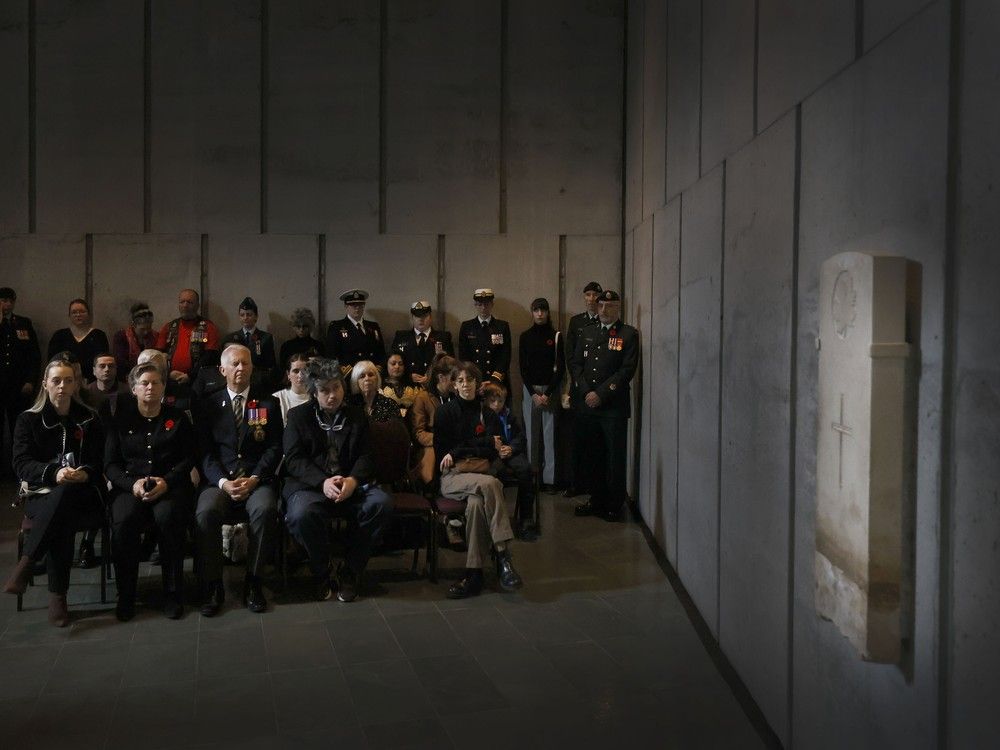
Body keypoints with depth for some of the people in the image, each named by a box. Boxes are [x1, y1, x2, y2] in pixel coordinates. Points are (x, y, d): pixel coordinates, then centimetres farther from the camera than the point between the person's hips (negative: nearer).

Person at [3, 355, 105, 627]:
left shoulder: (89, 420, 12)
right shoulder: (29, 419, 9)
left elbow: (99, 464, 7)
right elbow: (22, 463, -3)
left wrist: (85, 473, -19)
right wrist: (54, 473, -24)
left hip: (81, 494, 0)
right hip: (40, 495, 0)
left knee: (64, 497, -38)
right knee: (61, 522, -37)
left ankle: (26, 563, -32)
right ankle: (57, 595, -31)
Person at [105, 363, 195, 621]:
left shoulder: (177, 418, 12)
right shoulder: (121, 419, 13)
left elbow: (188, 459, 6)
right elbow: (110, 464, 8)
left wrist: (167, 482, -12)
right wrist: (132, 483, -12)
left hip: (171, 486, -1)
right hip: (130, 486, 1)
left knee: (167, 516, -35)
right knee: (123, 521, -32)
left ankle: (173, 594, -21)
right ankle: (125, 596, -16)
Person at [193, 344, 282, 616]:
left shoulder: (268, 403, 11)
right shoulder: (207, 405, 11)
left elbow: (274, 448, 4)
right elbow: (205, 452, 4)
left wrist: (254, 479, -11)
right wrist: (223, 481, -13)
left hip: (257, 479, 0)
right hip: (220, 480, 0)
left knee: (265, 510, -33)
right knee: (206, 512, -31)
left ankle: (253, 582, -17)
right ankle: (212, 586, -18)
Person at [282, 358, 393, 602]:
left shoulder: (356, 415, 16)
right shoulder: (298, 415, 9)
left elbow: (365, 456, 7)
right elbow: (294, 459, -3)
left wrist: (353, 480, -16)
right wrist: (322, 482, -21)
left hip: (350, 484, 3)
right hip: (310, 485, -2)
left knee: (382, 502, -27)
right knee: (302, 513, -37)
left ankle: (351, 571, -10)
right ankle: (321, 571, -9)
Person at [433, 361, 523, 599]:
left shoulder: (488, 414, 16)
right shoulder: (445, 412, 11)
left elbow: (492, 452, 3)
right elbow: (441, 452, 4)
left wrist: (458, 452, -4)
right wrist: (477, 448, -1)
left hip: (480, 472, 2)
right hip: (452, 477, -2)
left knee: (476, 502, -36)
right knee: (490, 484, -36)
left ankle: (474, 574, -34)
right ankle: (503, 556, -36)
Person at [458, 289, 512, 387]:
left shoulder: (502, 326, 6)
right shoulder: (466, 327, 9)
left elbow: (505, 356, 0)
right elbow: (463, 356, 5)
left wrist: (495, 379, -12)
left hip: (498, 382, 0)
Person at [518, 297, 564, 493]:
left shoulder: (556, 336, 3)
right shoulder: (525, 337, 7)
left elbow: (560, 367, 0)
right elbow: (522, 367, 4)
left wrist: (548, 393, -9)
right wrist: (533, 394, -6)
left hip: (551, 389, -1)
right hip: (530, 389, 1)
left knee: (550, 433, -3)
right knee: (531, 433, 0)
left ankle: (549, 478, 0)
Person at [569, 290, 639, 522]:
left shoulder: (629, 334, 0)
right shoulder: (586, 332, 15)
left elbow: (627, 369, -9)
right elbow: (575, 364, 11)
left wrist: (601, 394, -13)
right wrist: (585, 392, -4)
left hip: (614, 407, -4)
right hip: (587, 405, 4)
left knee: (615, 457, 0)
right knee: (592, 456, 9)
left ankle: (614, 505, 10)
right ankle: (596, 500, 21)